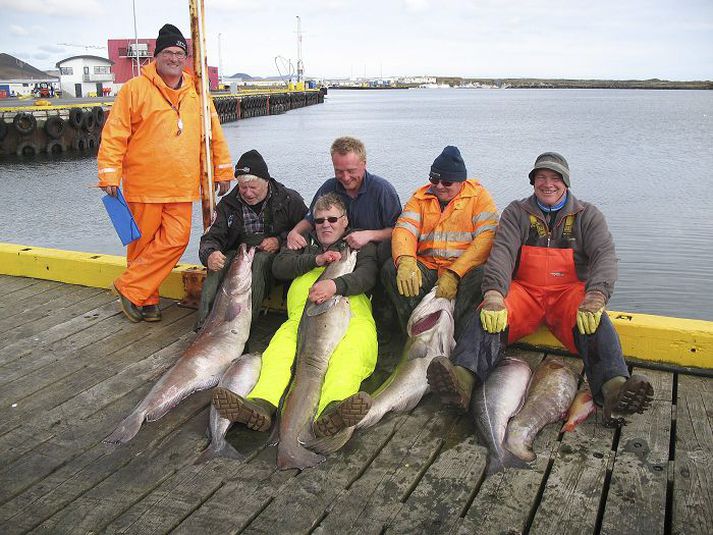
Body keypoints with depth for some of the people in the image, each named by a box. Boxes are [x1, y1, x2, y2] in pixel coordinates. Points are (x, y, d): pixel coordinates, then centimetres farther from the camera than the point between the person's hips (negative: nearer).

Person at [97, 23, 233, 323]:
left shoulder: (196, 92, 11)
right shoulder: (135, 89, -1)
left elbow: (214, 132, 15)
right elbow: (114, 134, -3)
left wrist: (223, 171, 12)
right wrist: (109, 175, -9)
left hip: (182, 187, 3)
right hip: (143, 185, -3)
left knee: (176, 240, -6)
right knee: (143, 243, 4)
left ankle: (131, 288, 8)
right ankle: (146, 300, 19)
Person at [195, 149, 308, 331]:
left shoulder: (290, 200, 2)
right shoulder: (227, 204, 9)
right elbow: (211, 238, 2)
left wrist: (280, 241, -15)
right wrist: (209, 254, -23)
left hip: (275, 256, -2)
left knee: (260, 261, -38)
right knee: (218, 266, -31)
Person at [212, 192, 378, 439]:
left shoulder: (361, 245, 25)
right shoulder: (305, 243, 33)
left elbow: (366, 276, 2)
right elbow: (279, 267, 14)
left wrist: (336, 285, -19)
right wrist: (315, 259, -3)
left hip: (350, 309, -2)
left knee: (355, 344, -38)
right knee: (282, 342, -31)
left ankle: (332, 411, -64)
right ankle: (261, 404, -54)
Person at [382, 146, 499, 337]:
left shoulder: (479, 195, 2)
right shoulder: (420, 197, 12)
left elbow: (487, 238, -11)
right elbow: (404, 228, -2)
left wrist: (454, 274, -21)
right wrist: (405, 261, -26)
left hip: (464, 269, -3)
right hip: (426, 268, 3)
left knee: (481, 275, -35)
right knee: (390, 269, -23)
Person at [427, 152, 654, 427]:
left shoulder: (588, 215, 8)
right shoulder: (517, 213, 9)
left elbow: (604, 255, -8)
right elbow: (502, 251, -8)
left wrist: (596, 296, -30)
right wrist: (494, 293, -29)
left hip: (569, 292, 0)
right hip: (524, 291, 0)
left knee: (596, 321, -33)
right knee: (487, 315, -31)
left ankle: (613, 388, -54)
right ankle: (464, 376, -53)